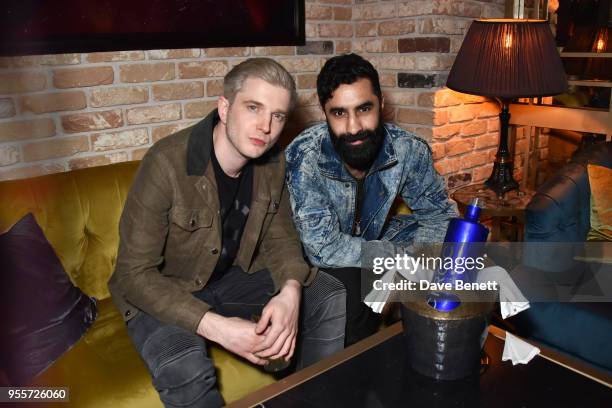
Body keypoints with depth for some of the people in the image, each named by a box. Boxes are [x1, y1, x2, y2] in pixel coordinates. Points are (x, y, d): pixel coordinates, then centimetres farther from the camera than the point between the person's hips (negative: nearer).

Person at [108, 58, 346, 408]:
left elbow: (280, 238, 0)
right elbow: (135, 273, -24)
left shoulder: (273, 162, -8)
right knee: (186, 370, -35)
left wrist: (291, 291, -23)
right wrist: (215, 326, -35)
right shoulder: (166, 163, -27)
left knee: (334, 299, -3)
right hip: (162, 292, -5)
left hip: (235, 275, 6)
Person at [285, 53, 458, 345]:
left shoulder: (408, 150, -16)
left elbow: (440, 214, -4)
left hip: (375, 239, 4)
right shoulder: (303, 158, -29)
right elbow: (325, 247, -30)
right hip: (317, 262, -4)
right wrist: (404, 256, -27)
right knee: (351, 286, -33)